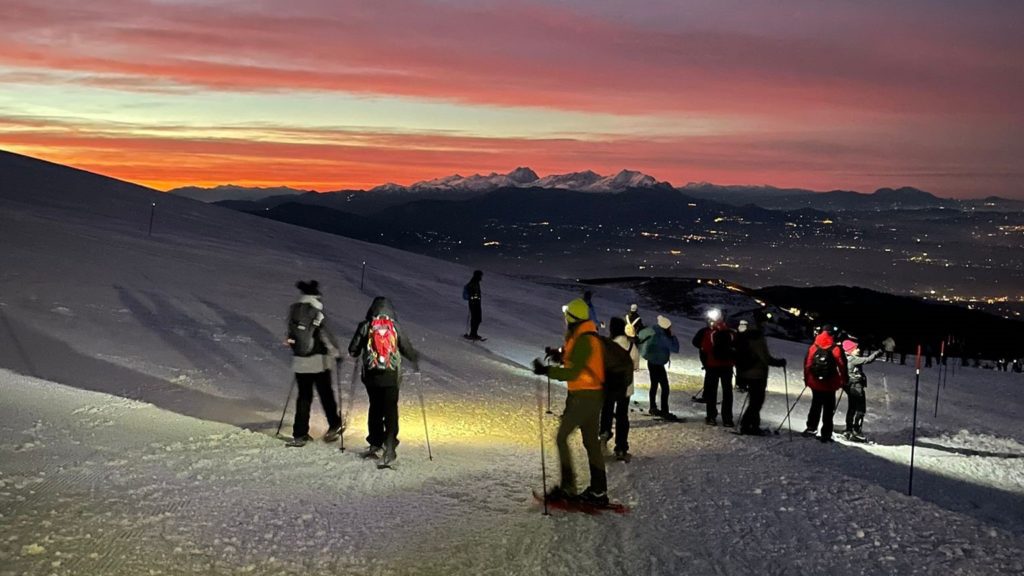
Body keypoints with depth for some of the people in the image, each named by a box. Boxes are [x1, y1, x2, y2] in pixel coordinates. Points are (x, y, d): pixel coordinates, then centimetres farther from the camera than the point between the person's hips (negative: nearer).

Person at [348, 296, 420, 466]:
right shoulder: (395, 327, -1)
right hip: (391, 375, -1)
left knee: (375, 408, 17)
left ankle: (375, 444, 20)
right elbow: (407, 349, 2)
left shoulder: (365, 326, -1)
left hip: (371, 375, 1)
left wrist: (358, 353, 26)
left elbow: (353, 351, 2)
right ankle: (389, 446, -14)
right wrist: (415, 359, 22)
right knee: (390, 409, -1)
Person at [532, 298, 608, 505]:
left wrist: (547, 371, -21)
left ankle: (567, 486, -7)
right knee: (591, 442, 12)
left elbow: (573, 372, -23)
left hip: (583, 396, -10)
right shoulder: (590, 336, 13)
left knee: (561, 438, -5)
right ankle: (598, 490, 14)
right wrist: (561, 356, 11)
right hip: (594, 395, 10)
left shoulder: (584, 340, -18)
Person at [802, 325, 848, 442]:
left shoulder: (813, 348, -4)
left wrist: (806, 379, 13)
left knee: (815, 406, 21)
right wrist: (844, 381, 6)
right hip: (830, 386, -3)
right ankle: (826, 434, 6)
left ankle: (811, 428, 20)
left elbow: (807, 365, 1)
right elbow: (842, 366, -8)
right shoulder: (835, 349, -12)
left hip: (815, 384, 3)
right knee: (828, 410, 6)